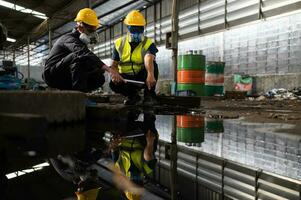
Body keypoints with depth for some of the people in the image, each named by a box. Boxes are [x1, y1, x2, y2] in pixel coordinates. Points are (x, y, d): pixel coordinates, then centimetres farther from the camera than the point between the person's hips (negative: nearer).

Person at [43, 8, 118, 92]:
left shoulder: (81, 42, 15)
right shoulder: (69, 39, -15)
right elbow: (85, 54, -37)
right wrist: (108, 69, -47)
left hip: (67, 78, 8)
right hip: (53, 74, -8)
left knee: (99, 78, -6)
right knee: (78, 57, -33)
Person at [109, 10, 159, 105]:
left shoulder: (148, 44, -9)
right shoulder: (119, 43, 2)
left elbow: (149, 59, -32)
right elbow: (114, 64, -2)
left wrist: (150, 75, -53)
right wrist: (115, 74, -28)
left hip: (141, 76, -2)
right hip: (126, 77, 2)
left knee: (153, 65, -30)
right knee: (114, 84, -28)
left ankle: (149, 95, -12)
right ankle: (132, 95, 3)